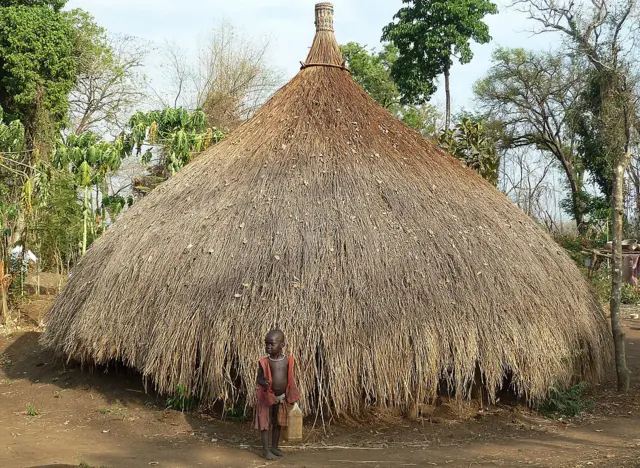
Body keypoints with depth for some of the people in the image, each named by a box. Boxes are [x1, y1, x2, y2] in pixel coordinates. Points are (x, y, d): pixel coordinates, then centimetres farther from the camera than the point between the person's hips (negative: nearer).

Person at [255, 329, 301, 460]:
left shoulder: (288, 360, -7)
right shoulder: (264, 362, -15)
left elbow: (290, 379, 4)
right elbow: (259, 378, -9)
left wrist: (293, 397, 6)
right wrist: (264, 383, -33)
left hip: (282, 397, 3)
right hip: (267, 397, -3)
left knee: (278, 423, 15)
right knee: (265, 423, 4)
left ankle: (274, 447, 31)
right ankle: (266, 450, 15)